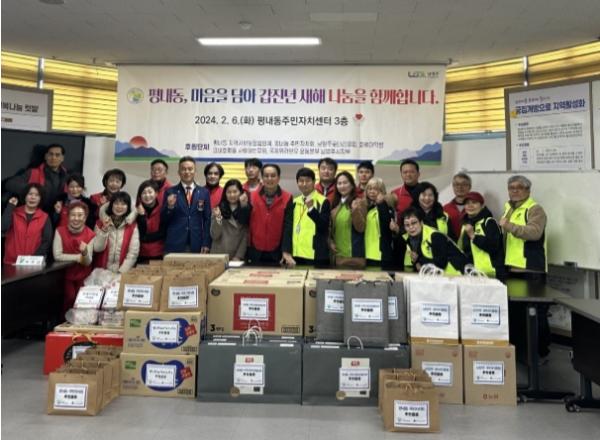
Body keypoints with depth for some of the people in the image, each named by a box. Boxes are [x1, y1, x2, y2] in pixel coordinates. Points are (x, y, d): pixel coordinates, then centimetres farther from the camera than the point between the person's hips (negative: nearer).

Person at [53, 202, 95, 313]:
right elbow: (57, 256, -16)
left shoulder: (90, 235, -10)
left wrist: (85, 252, -32)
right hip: (66, 273, -1)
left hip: (83, 276, 1)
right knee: (70, 297, -16)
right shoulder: (60, 231, -10)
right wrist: (78, 257, -16)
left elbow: (87, 263, -11)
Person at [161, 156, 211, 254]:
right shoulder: (170, 192, 4)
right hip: (174, 246, -1)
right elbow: (163, 220, 4)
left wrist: (206, 244, 0)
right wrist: (169, 206, -14)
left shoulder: (204, 192, 8)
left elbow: (207, 220, 7)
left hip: (197, 246, 1)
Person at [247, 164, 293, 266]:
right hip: (255, 252, 2)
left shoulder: (287, 198, -3)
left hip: (277, 253, -1)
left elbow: (288, 226, -7)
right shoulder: (252, 196, 2)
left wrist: (287, 252, -15)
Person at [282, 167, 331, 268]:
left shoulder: (323, 201, -2)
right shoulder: (294, 202, 12)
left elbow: (324, 226, -10)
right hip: (296, 254, 4)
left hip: (316, 255, -4)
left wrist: (311, 208, -18)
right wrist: (287, 251, 4)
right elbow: (289, 228, 11)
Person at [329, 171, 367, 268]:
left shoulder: (359, 202, -4)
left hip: (354, 254, -5)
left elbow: (360, 228, -10)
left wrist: (355, 211, -24)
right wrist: (330, 241, 4)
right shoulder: (335, 204, 11)